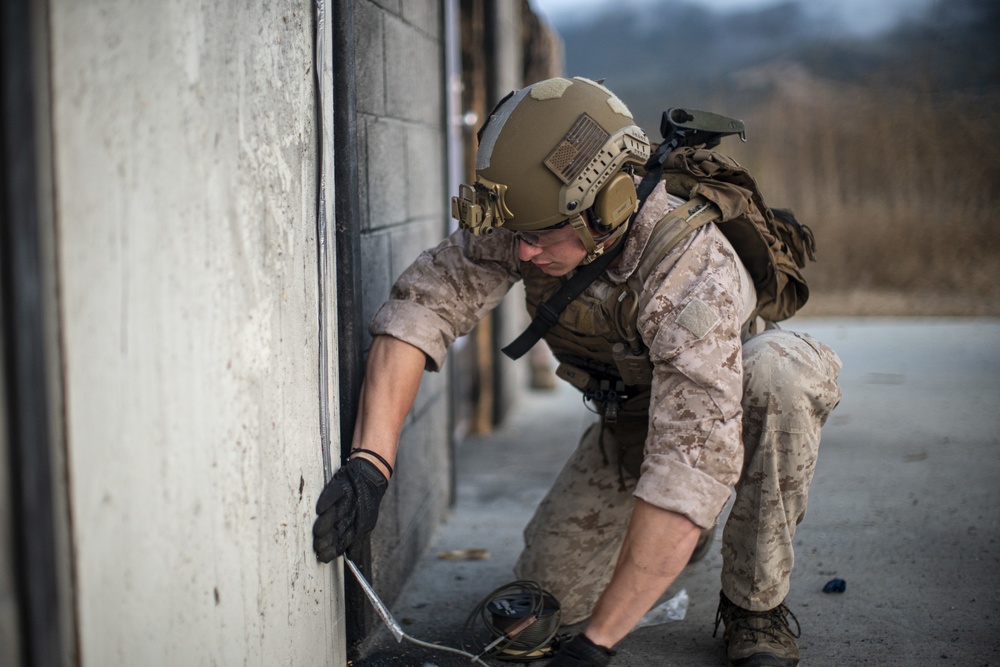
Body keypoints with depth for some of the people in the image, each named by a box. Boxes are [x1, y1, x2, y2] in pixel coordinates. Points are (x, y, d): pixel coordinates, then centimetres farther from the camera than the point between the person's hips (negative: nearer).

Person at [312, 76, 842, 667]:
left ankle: (756, 605, -17)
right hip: (631, 416, 5)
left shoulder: (691, 271, -41)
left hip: (739, 397, -4)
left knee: (781, 368, -39)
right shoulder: (532, 212, -26)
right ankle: (680, 531, 25)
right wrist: (370, 462, -40)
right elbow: (423, 303, -25)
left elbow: (694, 463, -46)